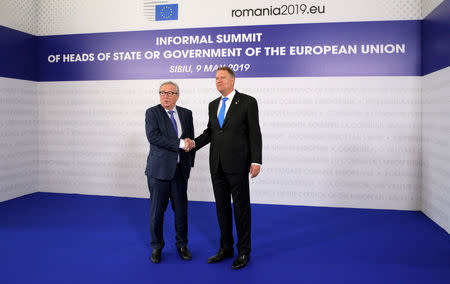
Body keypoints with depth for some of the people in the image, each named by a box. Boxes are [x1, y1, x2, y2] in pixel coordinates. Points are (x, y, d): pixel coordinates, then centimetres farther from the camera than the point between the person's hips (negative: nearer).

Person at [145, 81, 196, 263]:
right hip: (159, 169, -3)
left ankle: (182, 245, 27)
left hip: (180, 169, 3)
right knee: (157, 209, 5)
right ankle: (157, 246, 24)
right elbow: (153, 137, -17)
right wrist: (179, 144, -19)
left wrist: (189, 163, 5)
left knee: (181, 209, 10)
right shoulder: (152, 113, -2)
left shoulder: (186, 114, 9)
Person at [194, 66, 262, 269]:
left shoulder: (247, 102, -4)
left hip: (237, 164, -6)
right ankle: (226, 248, 28)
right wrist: (193, 144, -1)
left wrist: (256, 161, -13)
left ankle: (244, 251, 18)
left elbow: (254, 133, -7)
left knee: (241, 207, 4)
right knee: (222, 207, 13)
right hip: (217, 165, 6)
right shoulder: (213, 105, 13)